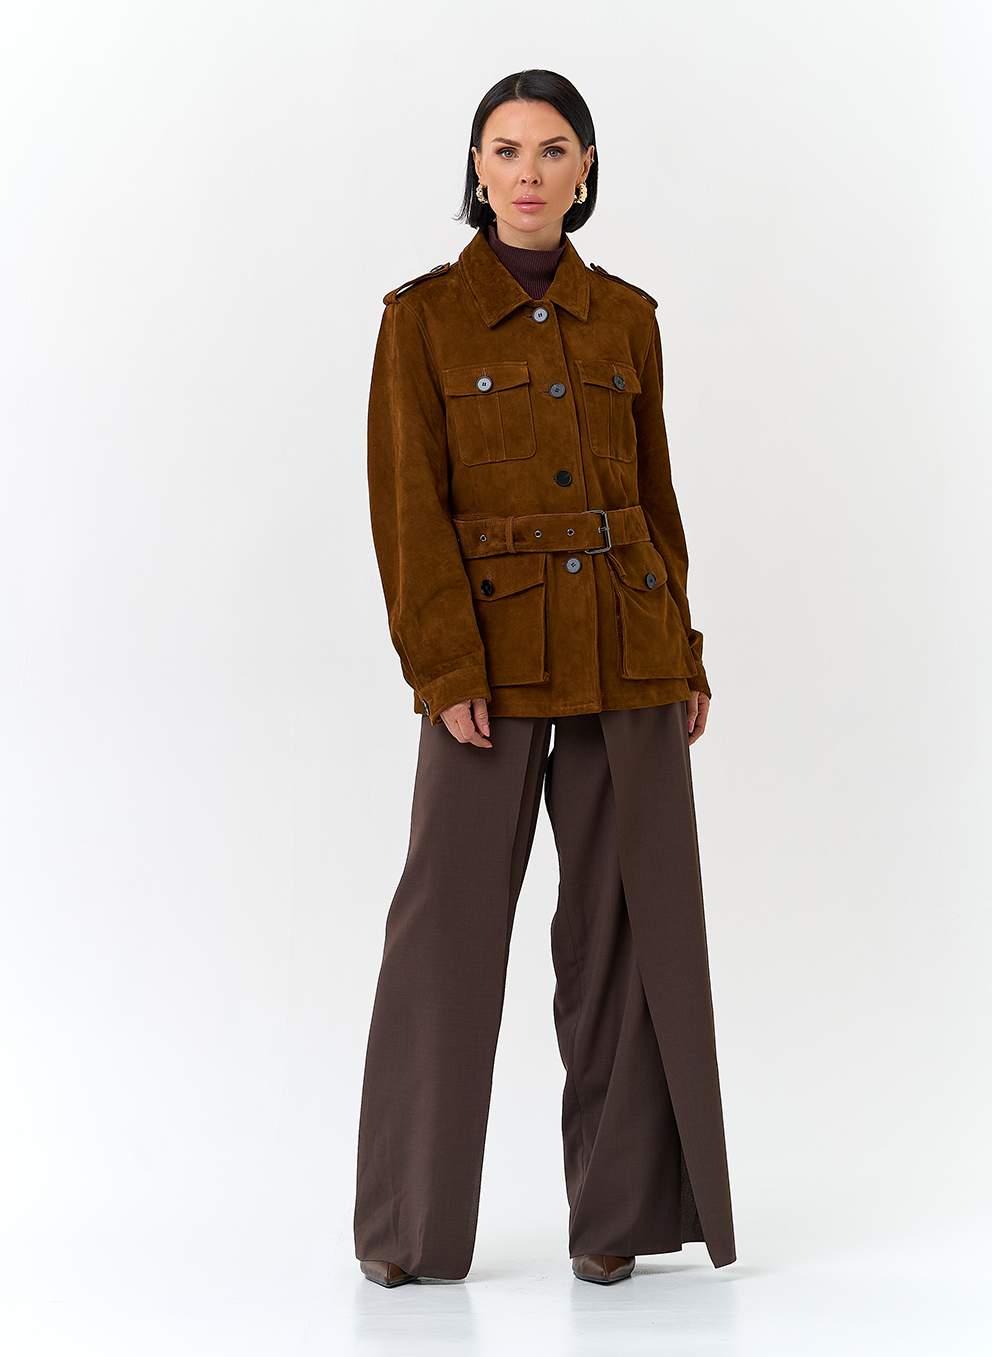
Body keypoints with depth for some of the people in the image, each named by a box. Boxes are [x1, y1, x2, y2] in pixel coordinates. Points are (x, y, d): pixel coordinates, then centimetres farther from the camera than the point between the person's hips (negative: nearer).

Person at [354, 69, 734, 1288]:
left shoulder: (626, 317, 9)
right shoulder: (422, 315, -1)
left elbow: (655, 493, 12)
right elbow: (407, 504, -7)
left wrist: (683, 656, 7)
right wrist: (446, 669, -15)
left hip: (627, 651, 3)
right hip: (496, 650, -3)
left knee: (627, 920, 5)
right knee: (449, 924, -1)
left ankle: (617, 1204, 17)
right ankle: (407, 1221, 13)